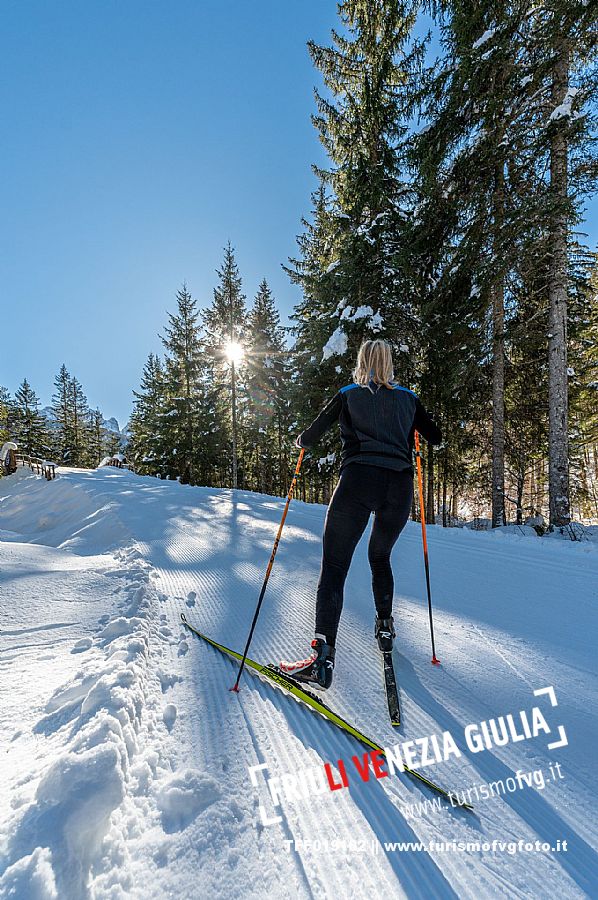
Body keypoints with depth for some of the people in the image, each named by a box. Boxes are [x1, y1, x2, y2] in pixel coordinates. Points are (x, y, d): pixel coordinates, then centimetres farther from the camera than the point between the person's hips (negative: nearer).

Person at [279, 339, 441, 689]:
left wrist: (300, 441, 33)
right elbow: (436, 438, 26)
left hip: (358, 480, -3)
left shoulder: (347, 396, 12)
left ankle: (323, 654, -12)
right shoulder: (407, 398, 18)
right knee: (380, 557, 27)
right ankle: (385, 627, 34)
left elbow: (310, 437, 11)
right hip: (399, 488, 4)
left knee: (334, 565, -1)